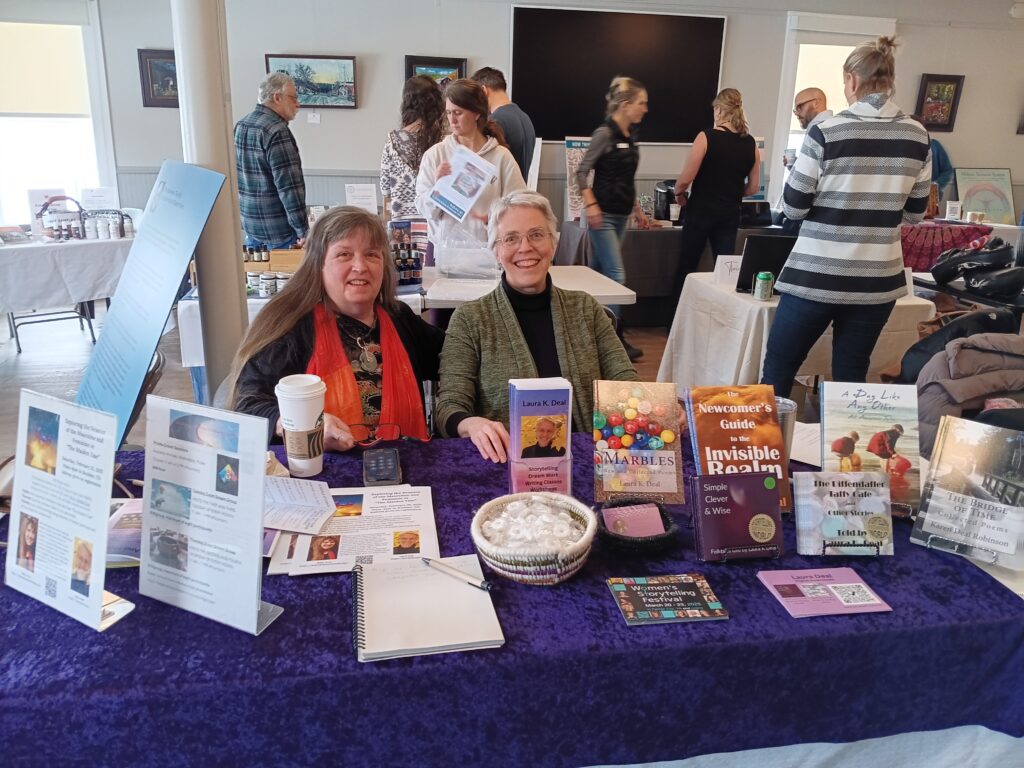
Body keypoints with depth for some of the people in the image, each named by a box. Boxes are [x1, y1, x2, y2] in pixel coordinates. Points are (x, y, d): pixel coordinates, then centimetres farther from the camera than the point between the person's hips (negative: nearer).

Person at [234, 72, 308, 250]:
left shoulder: (240, 126, 10)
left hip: (249, 223, 9)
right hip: (277, 230, -9)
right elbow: (289, 186, -23)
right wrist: (303, 230, -21)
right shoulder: (277, 131, -19)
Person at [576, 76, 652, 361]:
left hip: (621, 215, 8)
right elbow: (582, 171, -12)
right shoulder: (604, 133, -11)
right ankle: (616, 336, -3)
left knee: (599, 272, 13)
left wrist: (638, 211, 21)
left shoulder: (631, 136, 13)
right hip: (603, 214, -8)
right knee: (616, 275, -9)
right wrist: (590, 204, -22)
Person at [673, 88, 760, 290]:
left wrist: (679, 193, 7)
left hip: (701, 210, -4)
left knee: (687, 267, 8)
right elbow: (753, 186, 8)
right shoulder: (751, 143, 2)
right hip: (730, 213, 4)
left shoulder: (706, 137, -11)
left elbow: (686, 178, -13)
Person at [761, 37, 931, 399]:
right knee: (851, 377, 13)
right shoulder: (918, 137, 3)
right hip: (878, 279, 4)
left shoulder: (826, 132, -10)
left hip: (817, 277, -4)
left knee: (777, 369, 9)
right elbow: (914, 214, 10)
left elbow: (794, 207, -6)